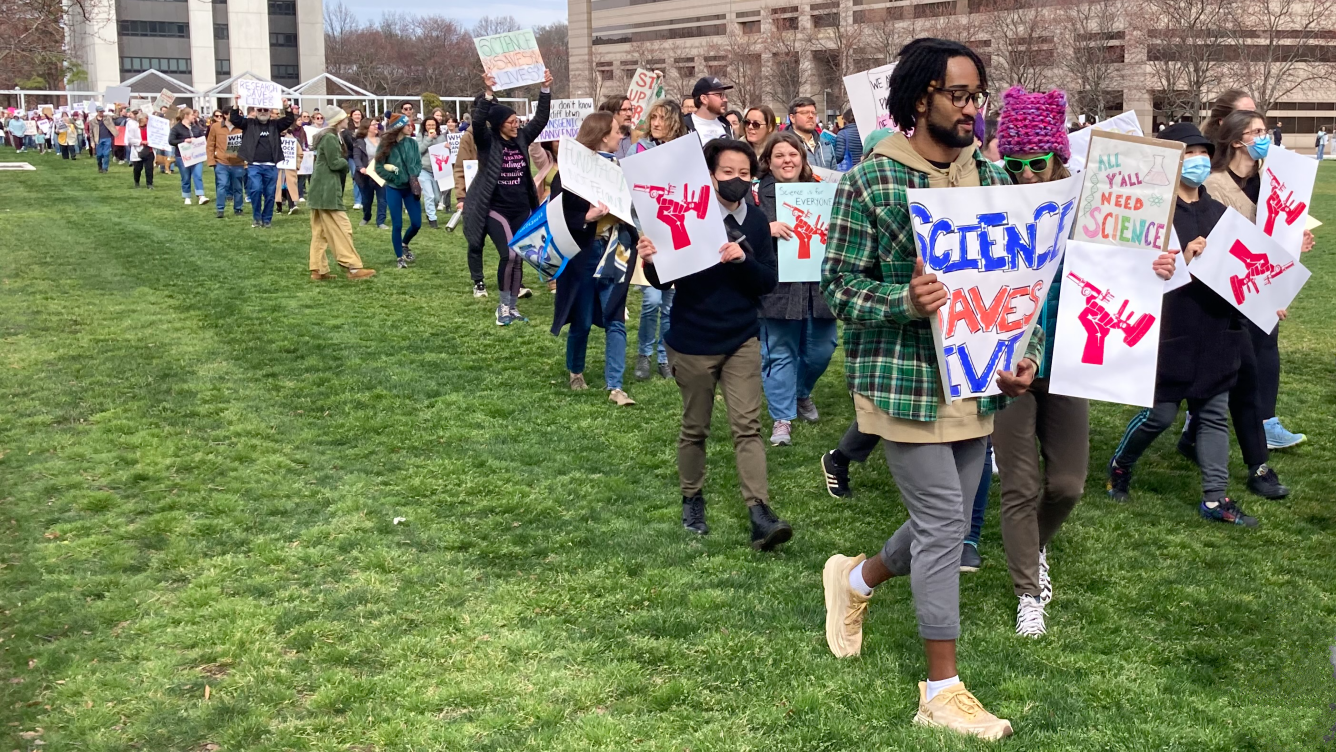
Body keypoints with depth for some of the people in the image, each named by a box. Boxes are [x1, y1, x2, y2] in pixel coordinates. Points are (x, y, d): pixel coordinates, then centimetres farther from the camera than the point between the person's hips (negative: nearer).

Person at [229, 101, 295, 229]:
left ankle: (266, 220, 16)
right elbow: (234, 119, 0)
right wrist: (236, 105, -11)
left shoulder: (275, 124, 11)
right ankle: (256, 217, 1)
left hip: (271, 166, 2)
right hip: (254, 165, -2)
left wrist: (286, 107, -11)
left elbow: (289, 120, 2)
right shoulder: (249, 123, 8)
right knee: (256, 189, -16)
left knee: (270, 194, 4)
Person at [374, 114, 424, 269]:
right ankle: (400, 258, 15)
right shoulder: (386, 145, -9)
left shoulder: (412, 143, -3)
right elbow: (379, 168, -6)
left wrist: (414, 175, -13)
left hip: (411, 188, 3)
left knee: (416, 223, 4)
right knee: (397, 225, 0)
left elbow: (419, 162, 4)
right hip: (393, 189, -3)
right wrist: (394, 177, -12)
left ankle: (404, 244, 34)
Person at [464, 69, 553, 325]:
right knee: (509, 255, -17)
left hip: (521, 210, 6)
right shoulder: (488, 141, -9)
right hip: (495, 209, -5)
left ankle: (512, 307, 19)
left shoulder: (521, 138, 5)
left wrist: (546, 89, -4)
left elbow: (540, 119, 6)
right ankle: (503, 306, -1)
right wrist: (488, 93, -37)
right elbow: (478, 121, -26)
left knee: (518, 259, 8)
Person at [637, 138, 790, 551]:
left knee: (747, 426, -4)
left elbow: (769, 281, -3)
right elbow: (663, 281, -6)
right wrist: (650, 261, -28)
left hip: (742, 339, 2)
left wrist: (744, 260, -22)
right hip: (693, 341, -2)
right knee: (695, 428, 12)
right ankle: (692, 501, 30)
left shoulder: (755, 221, -1)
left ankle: (760, 514, -7)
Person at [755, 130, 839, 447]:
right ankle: (782, 418, 12)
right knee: (779, 353, 1)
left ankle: (801, 394, 39)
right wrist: (766, 229, -24)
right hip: (778, 287, -4)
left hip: (818, 285, 4)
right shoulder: (757, 193, -2)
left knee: (820, 349, 9)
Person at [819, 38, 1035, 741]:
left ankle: (857, 578, 44)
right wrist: (905, 301, -26)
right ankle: (943, 690, 10)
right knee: (944, 522, -4)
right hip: (903, 380, -6)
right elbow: (837, 286, -8)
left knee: (945, 519, 13)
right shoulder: (869, 180, -9)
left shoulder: (990, 176, 8)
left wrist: (1027, 353, 0)